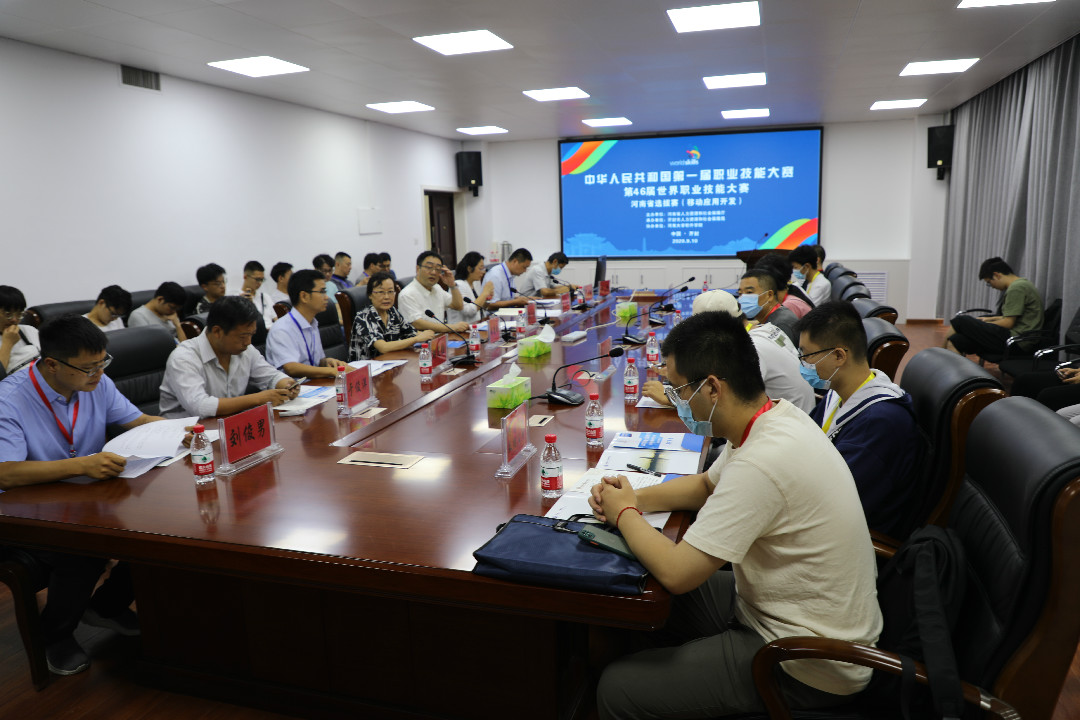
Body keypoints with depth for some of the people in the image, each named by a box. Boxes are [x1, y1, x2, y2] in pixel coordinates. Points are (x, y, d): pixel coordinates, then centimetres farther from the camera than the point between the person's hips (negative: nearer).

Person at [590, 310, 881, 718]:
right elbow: (707, 484, 14)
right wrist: (634, 498, -1)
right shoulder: (776, 416, -3)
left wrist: (624, 514, -11)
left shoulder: (762, 462, -33)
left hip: (809, 668, -9)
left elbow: (676, 572, -29)